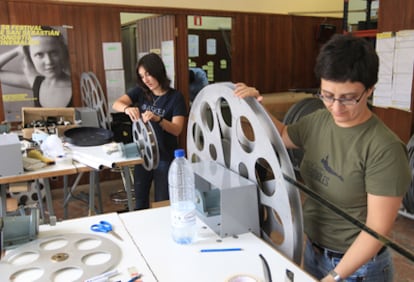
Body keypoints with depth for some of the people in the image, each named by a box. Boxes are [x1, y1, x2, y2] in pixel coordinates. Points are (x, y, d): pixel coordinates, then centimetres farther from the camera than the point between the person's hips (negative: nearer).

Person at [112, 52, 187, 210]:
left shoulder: (175, 97, -11)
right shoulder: (140, 91, 0)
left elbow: (177, 129, -19)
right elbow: (116, 104, -12)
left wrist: (157, 119, -37)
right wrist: (127, 108, -35)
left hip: (165, 157, -4)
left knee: (162, 203, 7)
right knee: (140, 201, 17)